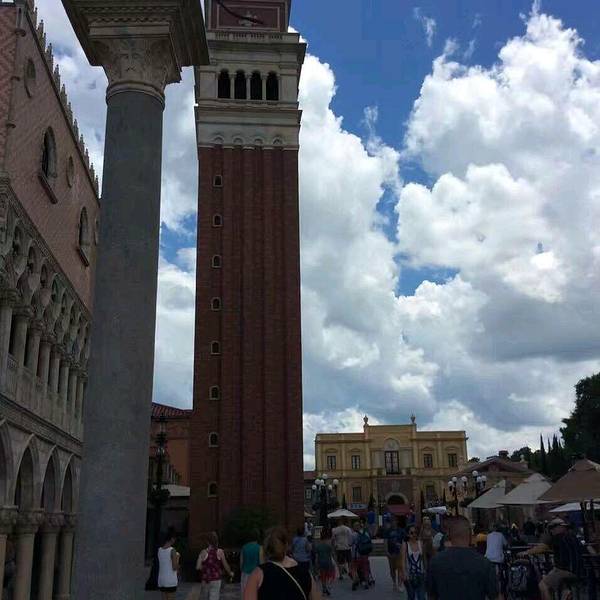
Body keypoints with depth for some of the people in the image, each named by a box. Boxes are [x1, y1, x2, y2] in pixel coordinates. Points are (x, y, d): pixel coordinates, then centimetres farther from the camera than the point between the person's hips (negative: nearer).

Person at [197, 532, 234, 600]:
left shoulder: (204, 552, -6)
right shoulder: (220, 552, -8)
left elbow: (198, 567, -10)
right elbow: (226, 566, -1)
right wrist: (230, 573, 18)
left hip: (205, 580, 2)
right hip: (216, 580, -1)